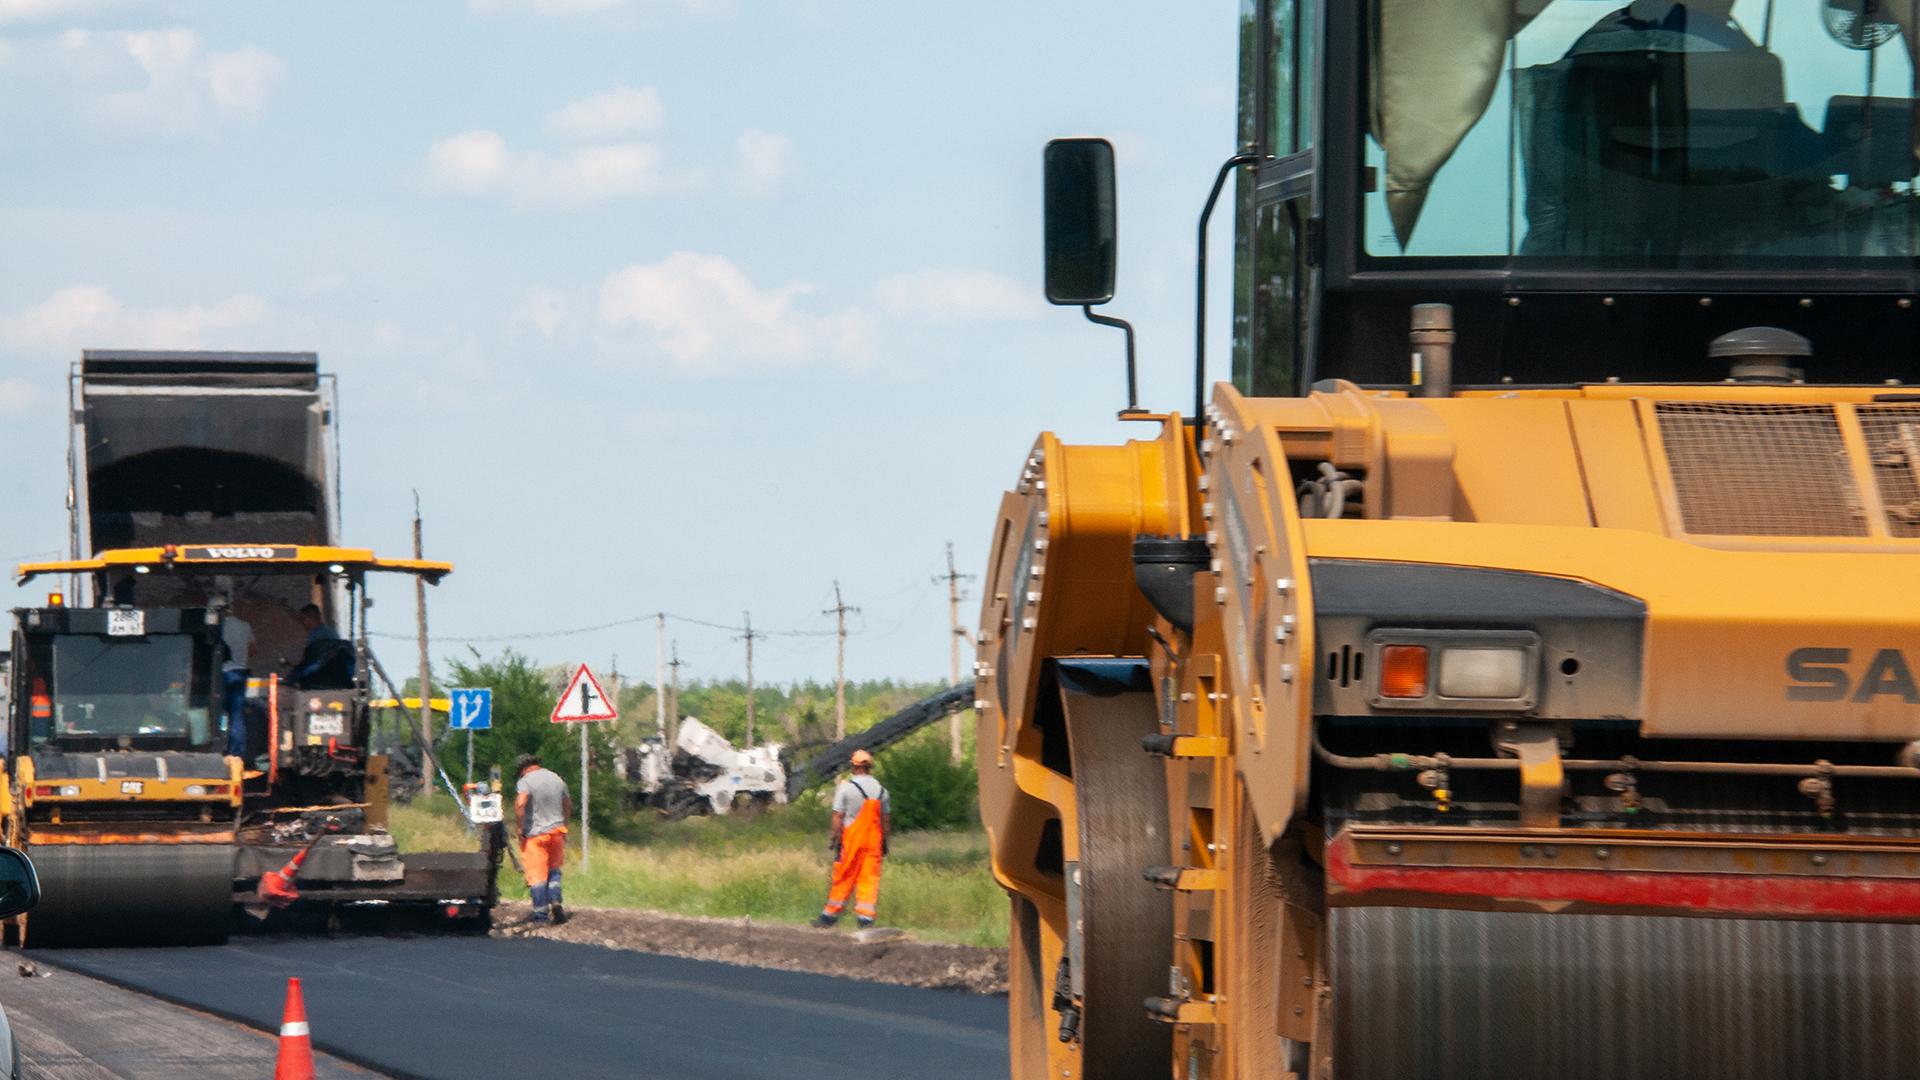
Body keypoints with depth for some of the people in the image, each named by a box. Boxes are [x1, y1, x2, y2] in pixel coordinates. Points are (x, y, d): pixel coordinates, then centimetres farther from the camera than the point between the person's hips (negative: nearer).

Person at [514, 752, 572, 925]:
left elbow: (520, 803, -26)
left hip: (534, 834, -5)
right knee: (554, 870, 21)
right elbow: (568, 805, 19)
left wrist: (519, 828, -16)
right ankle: (555, 901, 3)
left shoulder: (525, 782, -10)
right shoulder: (557, 780, 10)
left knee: (536, 875, -1)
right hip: (556, 831, 5)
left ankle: (541, 915, -3)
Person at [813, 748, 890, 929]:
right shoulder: (881, 790, 7)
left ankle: (830, 915, 11)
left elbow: (838, 817, -8)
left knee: (842, 878, 4)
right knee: (870, 878, 3)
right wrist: (884, 842, 17)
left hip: (851, 839, -3)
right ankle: (866, 916, -4)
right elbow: (886, 819, 10)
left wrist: (835, 839, -2)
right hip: (874, 840, 3)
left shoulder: (846, 787, -6)